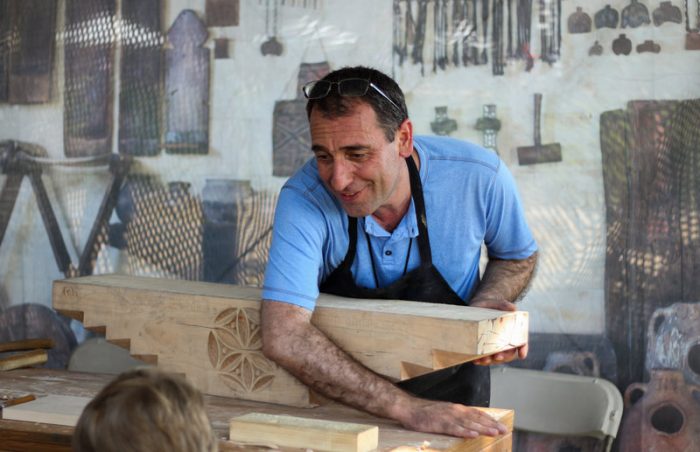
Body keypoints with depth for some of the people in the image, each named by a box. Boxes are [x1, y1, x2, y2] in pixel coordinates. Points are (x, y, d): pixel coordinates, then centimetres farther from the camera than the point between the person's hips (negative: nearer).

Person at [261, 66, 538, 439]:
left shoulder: (479, 177, -17)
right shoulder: (304, 199, -23)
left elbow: (519, 256, 5)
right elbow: (283, 337, -34)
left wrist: (485, 303, -17)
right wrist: (407, 408, -38)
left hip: (449, 388, 1)